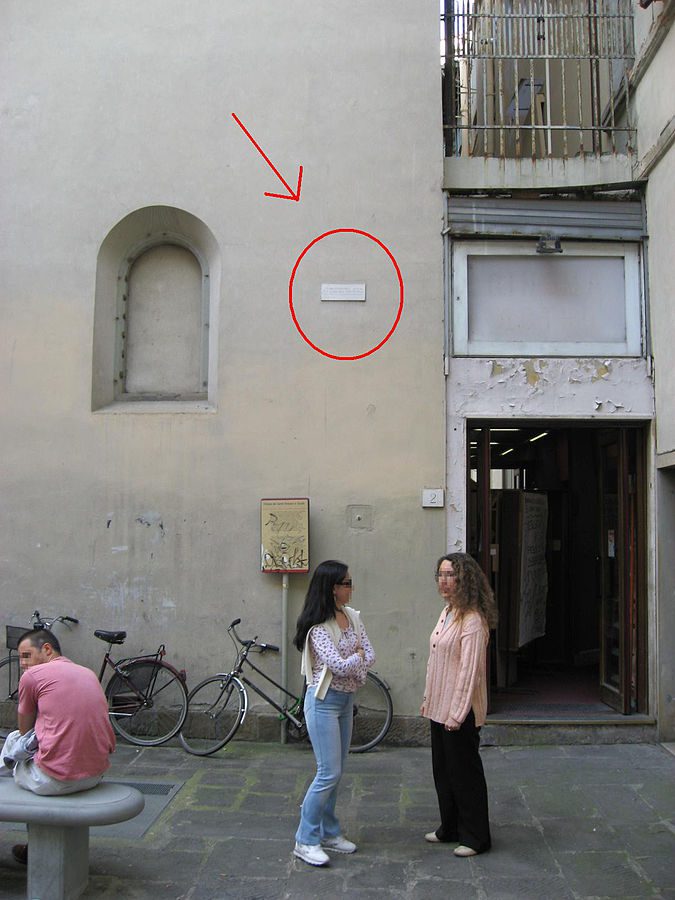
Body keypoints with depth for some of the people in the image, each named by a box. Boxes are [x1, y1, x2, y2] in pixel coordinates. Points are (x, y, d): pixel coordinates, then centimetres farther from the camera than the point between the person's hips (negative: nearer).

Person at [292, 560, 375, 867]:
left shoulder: (352, 616, 5)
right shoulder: (318, 626, -19)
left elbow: (370, 656, 4)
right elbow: (339, 665, -25)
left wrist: (351, 664, -13)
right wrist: (358, 656, -7)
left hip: (346, 700, 8)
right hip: (324, 701, -8)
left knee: (335, 772, 14)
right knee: (329, 773, -7)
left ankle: (329, 832, 26)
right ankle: (306, 840, 5)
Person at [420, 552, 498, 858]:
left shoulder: (472, 619, -20)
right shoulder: (447, 612, 10)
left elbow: (469, 670, -22)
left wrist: (457, 713, -22)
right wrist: (428, 699, 16)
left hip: (460, 710, -9)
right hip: (440, 707, 9)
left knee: (464, 771, 3)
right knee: (443, 769, 18)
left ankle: (474, 838, 18)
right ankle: (450, 829, 33)